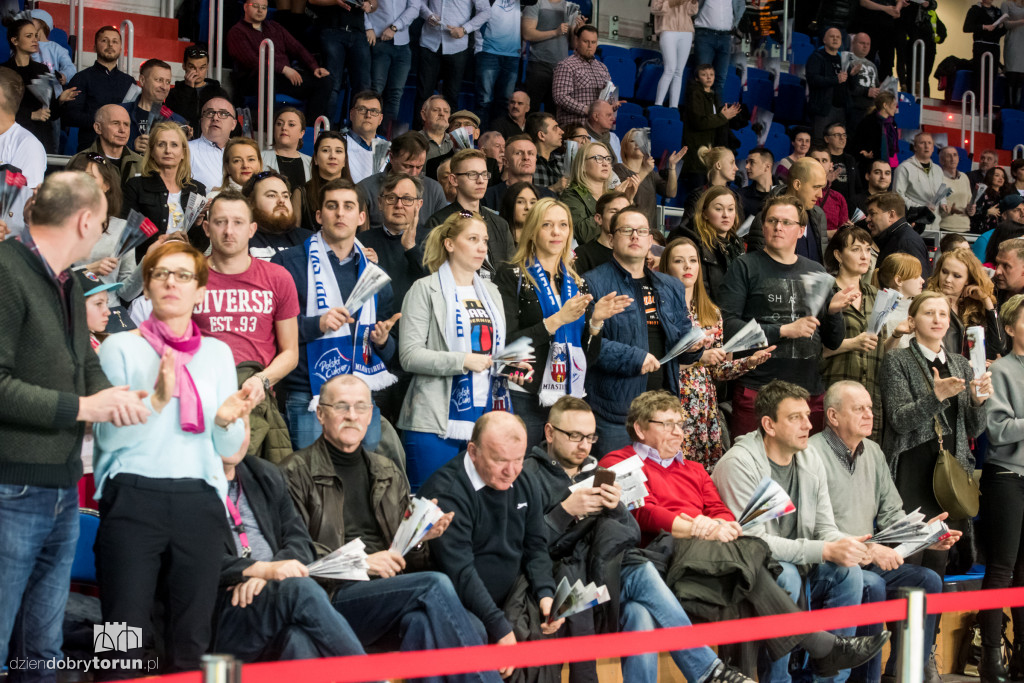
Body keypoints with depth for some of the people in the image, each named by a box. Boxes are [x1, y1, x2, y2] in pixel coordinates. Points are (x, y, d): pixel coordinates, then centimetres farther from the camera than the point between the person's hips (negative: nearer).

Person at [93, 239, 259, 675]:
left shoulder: (218, 353, 14)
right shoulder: (121, 348, 5)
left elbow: (229, 450, 12)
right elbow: (108, 436, -6)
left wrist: (227, 420, -10)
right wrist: (157, 401, -20)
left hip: (199, 501, 3)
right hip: (133, 496, -3)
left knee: (192, 639, 4)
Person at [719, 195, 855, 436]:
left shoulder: (816, 271, 15)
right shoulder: (745, 267, 1)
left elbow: (833, 342, 17)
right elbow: (727, 325, -10)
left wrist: (834, 310, -3)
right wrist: (783, 331, -13)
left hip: (810, 391, 4)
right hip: (757, 389, -4)